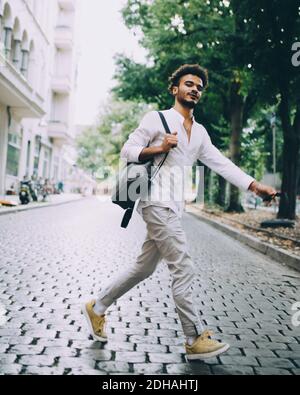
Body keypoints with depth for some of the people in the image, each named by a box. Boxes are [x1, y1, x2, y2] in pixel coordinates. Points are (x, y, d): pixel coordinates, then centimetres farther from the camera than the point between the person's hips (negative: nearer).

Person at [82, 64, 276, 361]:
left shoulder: (200, 133, 19)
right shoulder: (157, 119, 1)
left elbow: (222, 164, 12)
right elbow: (127, 150, 0)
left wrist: (254, 185, 1)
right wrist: (158, 148, -17)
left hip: (174, 207, 8)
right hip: (157, 203, -8)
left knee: (144, 268, 12)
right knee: (184, 270, -8)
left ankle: (96, 308, 27)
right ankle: (195, 340, 2)